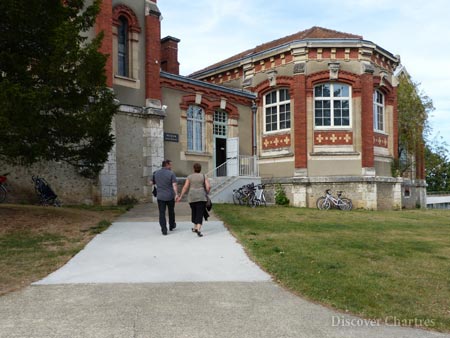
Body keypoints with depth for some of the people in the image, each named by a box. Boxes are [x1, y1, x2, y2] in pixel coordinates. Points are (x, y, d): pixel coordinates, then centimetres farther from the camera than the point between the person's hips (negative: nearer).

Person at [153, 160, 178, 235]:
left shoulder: (156, 173, 3)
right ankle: (172, 226, 34)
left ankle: (164, 230, -6)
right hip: (170, 196, -1)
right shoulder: (171, 173, -9)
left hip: (160, 196, 2)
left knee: (162, 213, 2)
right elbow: (174, 185, -20)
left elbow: (152, 183, 15)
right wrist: (176, 194, -27)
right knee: (171, 211, 18)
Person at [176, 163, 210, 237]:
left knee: (194, 211, 23)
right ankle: (198, 230, -22)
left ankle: (195, 227, 33)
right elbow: (208, 186, -7)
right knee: (200, 214, -5)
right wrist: (206, 194, 10)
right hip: (201, 197, -2)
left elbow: (185, 187, -2)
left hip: (192, 197, 2)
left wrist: (180, 197, 3)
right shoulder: (204, 176, 2)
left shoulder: (190, 177, 4)